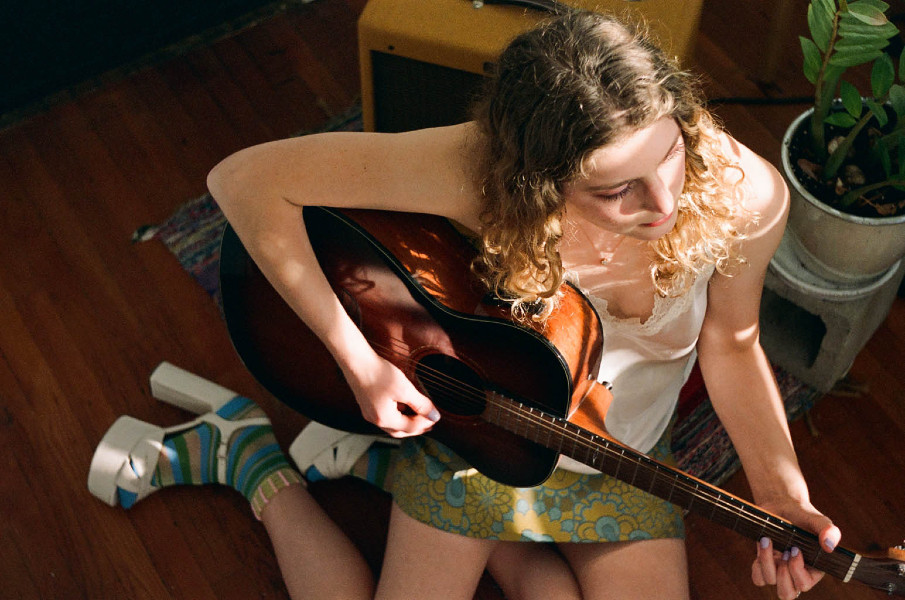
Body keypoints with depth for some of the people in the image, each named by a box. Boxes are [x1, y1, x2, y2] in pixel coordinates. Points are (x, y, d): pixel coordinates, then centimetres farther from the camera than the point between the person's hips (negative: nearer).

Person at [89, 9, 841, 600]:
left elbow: (729, 341, -7)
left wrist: (780, 493, -18)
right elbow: (243, 180, -30)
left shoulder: (744, 194, -27)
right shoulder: (482, 170, -36)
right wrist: (359, 363, -29)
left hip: (622, 461, 3)